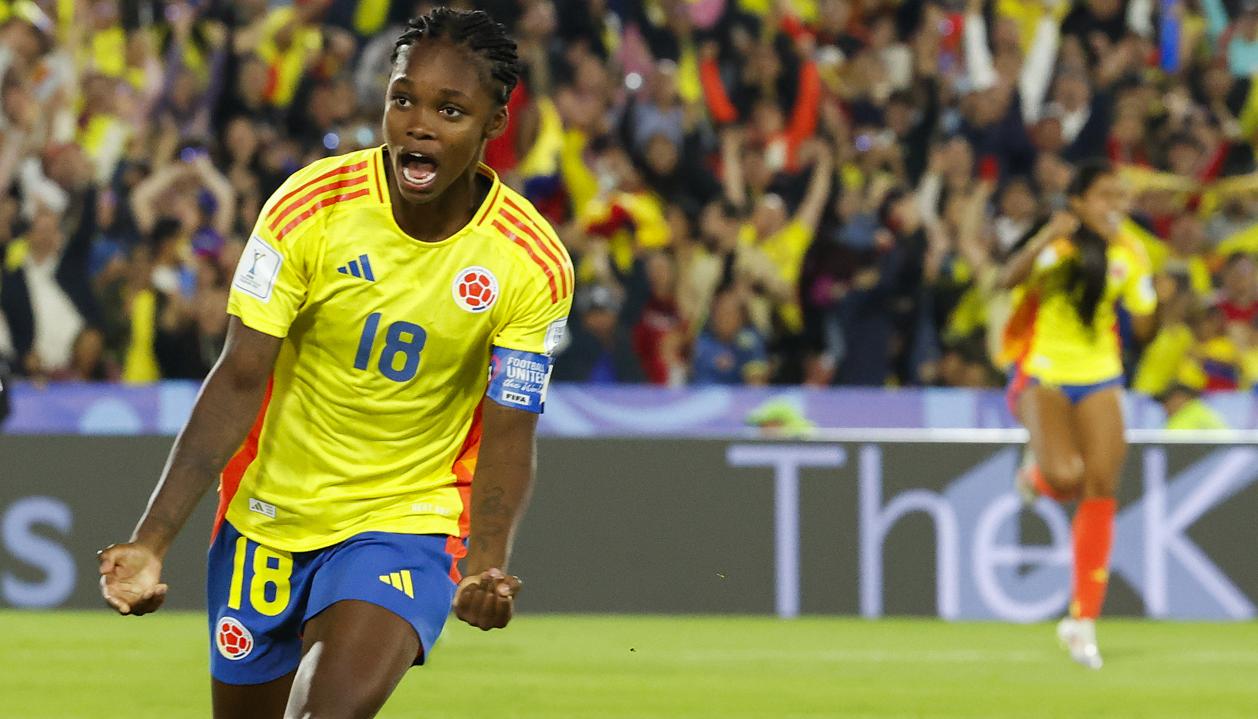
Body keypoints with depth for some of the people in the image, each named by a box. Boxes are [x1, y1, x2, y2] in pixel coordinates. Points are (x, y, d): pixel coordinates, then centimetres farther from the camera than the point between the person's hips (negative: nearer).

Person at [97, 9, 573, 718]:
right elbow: (240, 380, -13)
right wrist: (152, 541, -21)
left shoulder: (533, 265, -13)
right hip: (267, 517, 2)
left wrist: (487, 565, -29)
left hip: (410, 524, -2)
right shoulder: (309, 209, -14)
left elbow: (506, 439, -9)